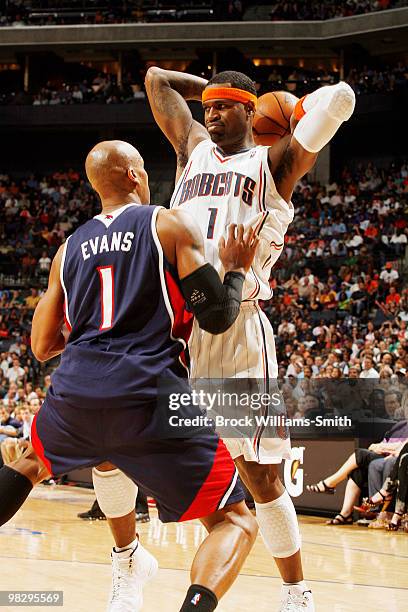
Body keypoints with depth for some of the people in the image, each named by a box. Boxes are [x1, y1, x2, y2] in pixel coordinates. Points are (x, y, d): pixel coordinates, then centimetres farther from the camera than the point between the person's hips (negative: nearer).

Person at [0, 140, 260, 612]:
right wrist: (236, 268, 16)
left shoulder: (70, 248, 19)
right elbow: (217, 317, -3)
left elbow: (41, 346, 23)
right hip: (150, 395, -4)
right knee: (236, 522, 3)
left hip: (76, 393, 4)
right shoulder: (171, 224, 5)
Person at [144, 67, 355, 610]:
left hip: (236, 327, -4)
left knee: (260, 475, 0)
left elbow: (340, 98, -5)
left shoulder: (272, 162, 6)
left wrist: (294, 113, 12)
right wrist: (214, 88, 25)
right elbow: (155, 78, 27)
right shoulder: (194, 149, 19)